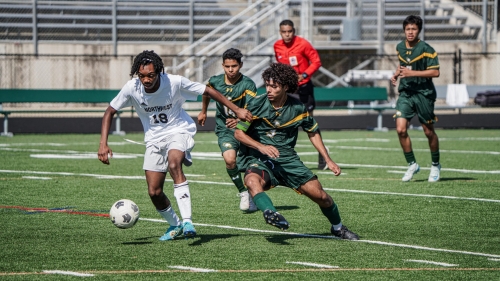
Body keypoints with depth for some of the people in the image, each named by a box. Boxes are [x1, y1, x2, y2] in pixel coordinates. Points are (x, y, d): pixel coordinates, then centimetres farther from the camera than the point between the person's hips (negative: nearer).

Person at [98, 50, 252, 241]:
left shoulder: (175, 82, -22)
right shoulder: (132, 88, -16)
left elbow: (208, 91, -10)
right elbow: (110, 112, -3)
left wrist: (236, 110, -9)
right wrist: (103, 144, -13)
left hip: (179, 131, -4)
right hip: (154, 138, 4)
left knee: (174, 164, -35)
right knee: (154, 192, -1)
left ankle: (187, 222, -39)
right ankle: (175, 225, 28)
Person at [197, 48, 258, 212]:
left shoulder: (248, 85, -16)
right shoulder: (215, 81, -4)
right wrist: (203, 111, 35)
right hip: (224, 129, 2)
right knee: (230, 159, -23)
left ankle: (253, 199, 21)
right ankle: (243, 193, -4)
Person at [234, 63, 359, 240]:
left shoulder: (298, 109, 0)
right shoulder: (256, 104, -8)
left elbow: (313, 132, 15)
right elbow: (239, 133, -7)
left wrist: (328, 160, 11)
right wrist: (261, 146, -23)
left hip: (287, 158, 2)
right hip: (258, 158, -2)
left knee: (320, 195, -2)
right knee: (252, 180, -37)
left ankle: (338, 228, 25)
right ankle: (271, 213, -61)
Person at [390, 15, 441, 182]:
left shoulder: (426, 49, -12)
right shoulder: (400, 47, 6)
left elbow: (435, 72, -16)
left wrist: (412, 73, -22)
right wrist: (396, 74, 7)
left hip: (423, 93, -4)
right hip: (405, 93, 4)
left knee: (429, 132, 6)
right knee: (401, 130, -10)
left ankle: (435, 165, 26)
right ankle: (412, 165, 5)